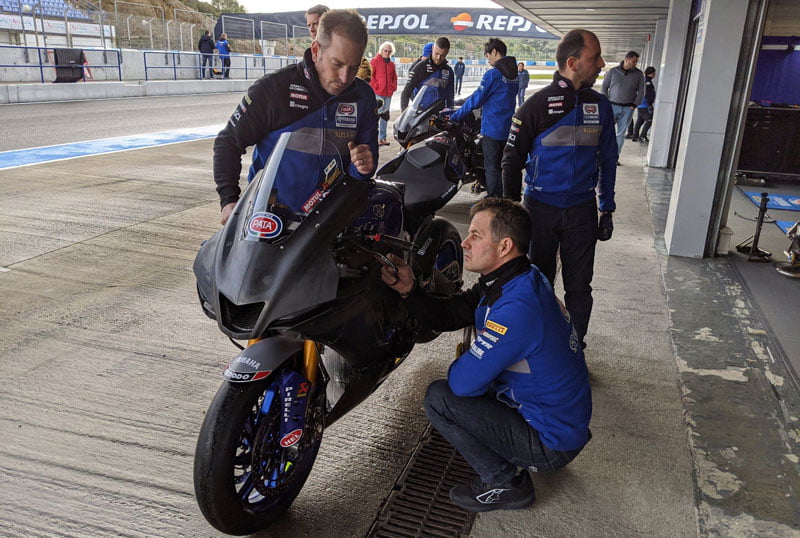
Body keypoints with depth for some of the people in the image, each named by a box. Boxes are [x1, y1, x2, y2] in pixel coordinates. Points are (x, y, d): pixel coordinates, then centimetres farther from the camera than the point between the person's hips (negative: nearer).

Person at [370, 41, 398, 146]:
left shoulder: (391, 64, 15)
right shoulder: (375, 61, -2)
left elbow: (394, 77, 24)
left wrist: (393, 87, 9)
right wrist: (376, 86, -11)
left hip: (388, 94, 6)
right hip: (377, 93, -6)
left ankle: (383, 137, 16)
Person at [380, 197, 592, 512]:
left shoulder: (518, 306, -32)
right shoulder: (516, 281, 1)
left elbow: (462, 381, -28)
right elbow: (447, 315, 4)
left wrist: (462, 361, -5)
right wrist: (409, 290, -11)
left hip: (551, 442, -9)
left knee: (439, 398, -14)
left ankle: (505, 484, 1)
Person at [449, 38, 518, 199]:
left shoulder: (492, 74, -14)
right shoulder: (514, 74, 9)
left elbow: (476, 99, -14)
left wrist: (456, 116, -8)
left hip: (492, 129, -7)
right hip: (509, 129, 7)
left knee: (492, 167, -1)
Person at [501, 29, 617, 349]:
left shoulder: (600, 106, 5)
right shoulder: (537, 105, -8)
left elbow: (607, 162, 12)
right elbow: (512, 159, -3)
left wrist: (607, 210, 10)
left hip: (582, 211, 3)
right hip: (540, 210, -3)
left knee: (579, 286, 8)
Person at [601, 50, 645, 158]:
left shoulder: (639, 75, 5)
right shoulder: (612, 71, 1)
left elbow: (641, 92, 8)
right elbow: (604, 87, 6)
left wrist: (634, 105, -2)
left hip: (627, 109, 1)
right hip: (612, 106, -1)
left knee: (621, 134, 2)